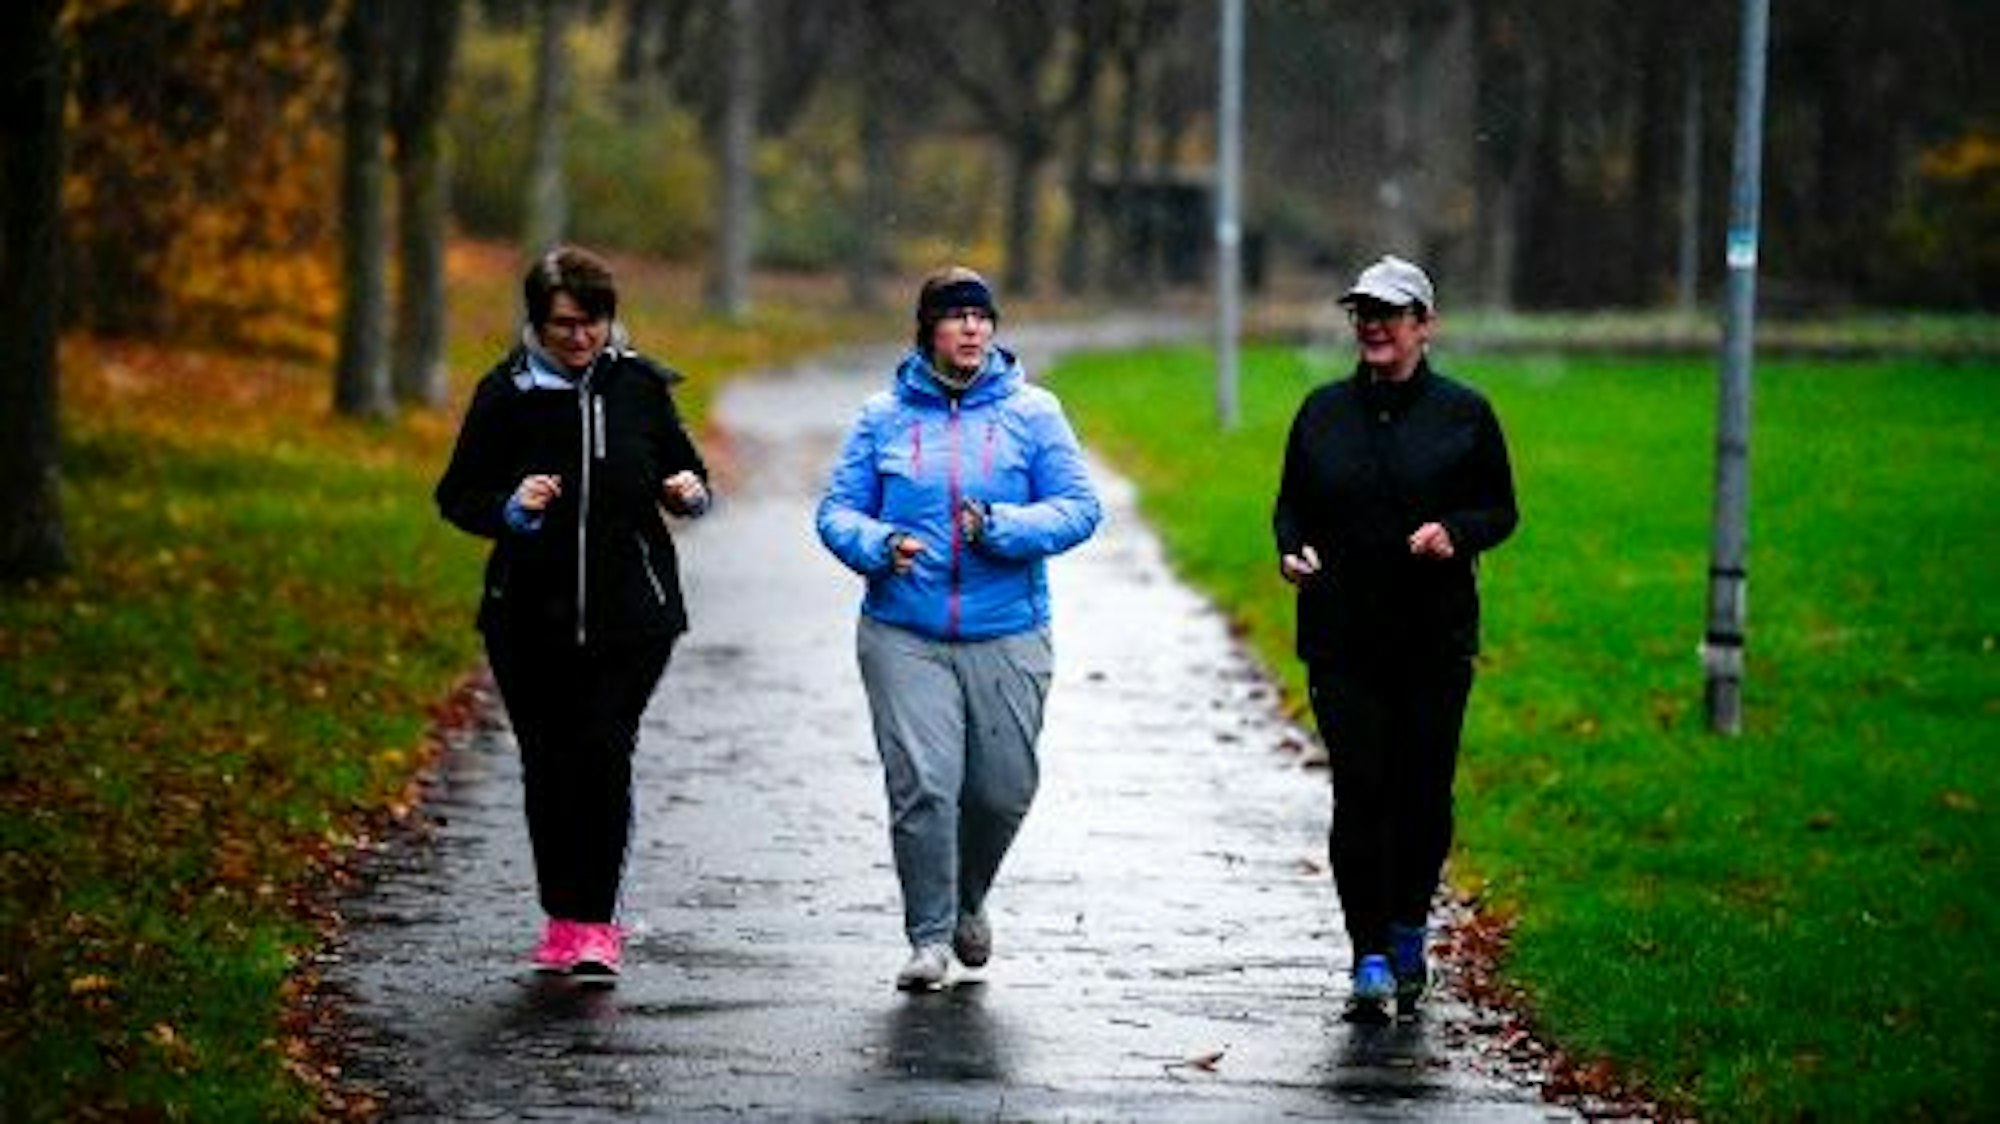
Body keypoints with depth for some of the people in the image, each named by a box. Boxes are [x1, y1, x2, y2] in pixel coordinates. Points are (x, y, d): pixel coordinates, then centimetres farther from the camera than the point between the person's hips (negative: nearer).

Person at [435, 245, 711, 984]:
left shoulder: (638, 386, 2)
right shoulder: (506, 395, -1)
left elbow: (682, 465, 15)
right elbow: (456, 495, 3)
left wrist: (690, 492, -8)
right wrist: (511, 508, -17)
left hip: (630, 616, -1)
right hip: (532, 614, 1)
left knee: (604, 755, -12)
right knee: (548, 764, 7)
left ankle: (595, 923, -10)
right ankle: (564, 917, 20)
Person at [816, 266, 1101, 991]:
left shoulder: (1032, 413, 4)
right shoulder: (884, 416, 6)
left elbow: (1079, 509, 0)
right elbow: (837, 511, 6)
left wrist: (1000, 526, -16)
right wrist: (880, 546, -15)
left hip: (1008, 638, 1)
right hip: (905, 638, -1)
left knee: (1004, 790, 5)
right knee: (922, 785, -12)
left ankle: (968, 900, 34)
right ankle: (929, 937, -1)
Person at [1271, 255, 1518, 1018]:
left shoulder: (1463, 413, 3)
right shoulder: (1324, 411, 9)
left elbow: (1502, 509, 7)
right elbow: (1291, 504, 17)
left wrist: (1457, 532, -14)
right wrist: (1293, 551, -4)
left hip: (1435, 639, -1)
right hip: (1341, 635, 1)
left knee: (1424, 790, 2)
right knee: (1359, 790, -8)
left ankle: (1409, 932, 25)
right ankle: (1370, 955, -5)